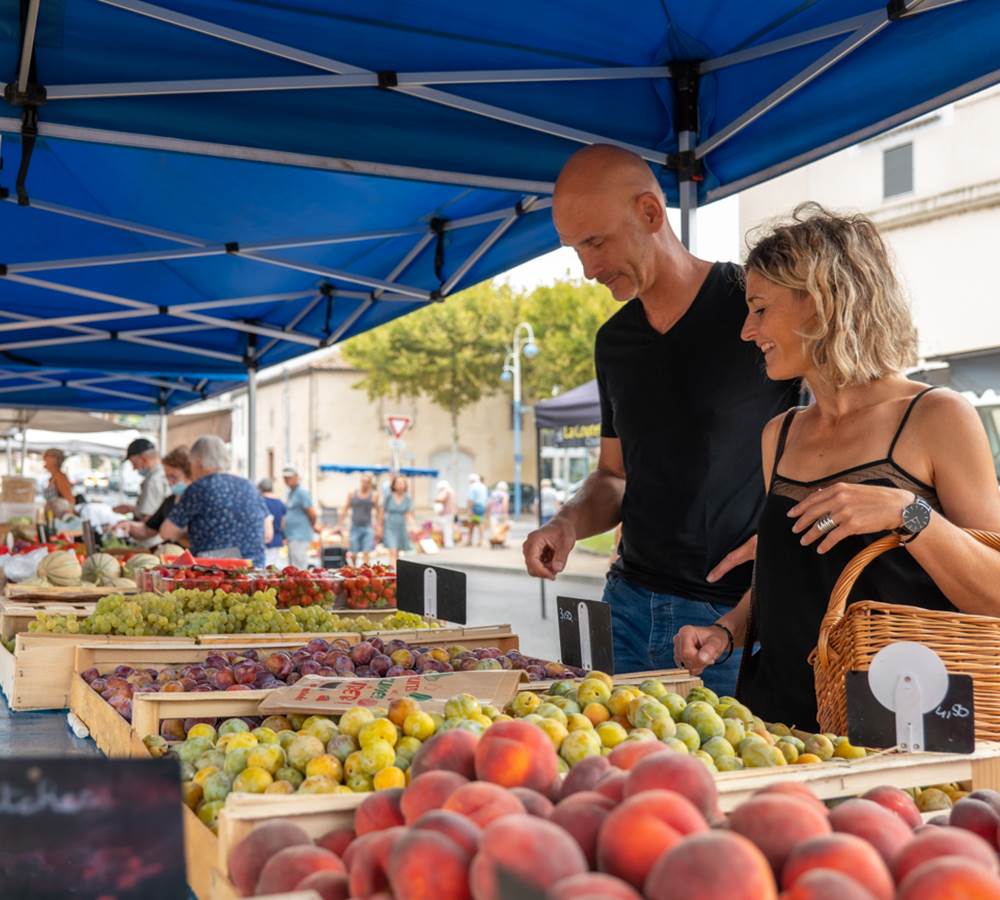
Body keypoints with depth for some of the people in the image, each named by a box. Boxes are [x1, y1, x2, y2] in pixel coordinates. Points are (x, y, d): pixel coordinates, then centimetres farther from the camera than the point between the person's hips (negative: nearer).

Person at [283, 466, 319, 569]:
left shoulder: (301, 491, -13)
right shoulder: (291, 491, 17)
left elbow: (312, 514, -15)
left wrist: (313, 527, 2)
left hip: (300, 537, -10)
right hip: (292, 536, 10)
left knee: (298, 570, -12)